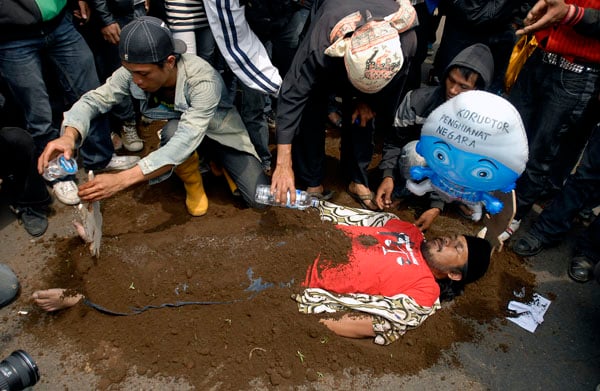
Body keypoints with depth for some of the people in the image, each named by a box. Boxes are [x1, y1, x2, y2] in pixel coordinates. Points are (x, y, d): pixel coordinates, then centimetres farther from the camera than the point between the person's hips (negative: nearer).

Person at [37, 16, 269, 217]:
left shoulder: (203, 81, -38)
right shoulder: (133, 72, -23)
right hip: (179, 130, 2)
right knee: (171, 131, -37)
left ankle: (216, 161, 15)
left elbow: (184, 144, -46)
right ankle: (192, 184, -4)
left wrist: (122, 180, -52)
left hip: (222, 133, -2)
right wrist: (69, 135, -39)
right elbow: (95, 99, -16)